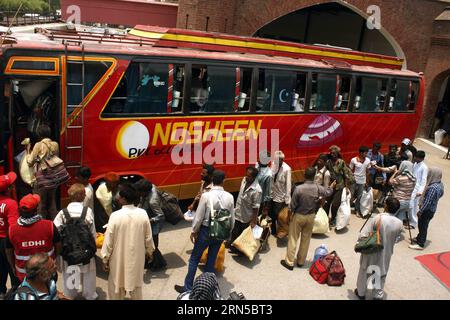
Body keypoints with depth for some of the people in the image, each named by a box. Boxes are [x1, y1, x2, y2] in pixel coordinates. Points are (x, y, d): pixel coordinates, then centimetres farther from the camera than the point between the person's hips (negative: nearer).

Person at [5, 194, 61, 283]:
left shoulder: (12, 230, -17)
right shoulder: (49, 226, -21)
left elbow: (9, 253, -2)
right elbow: (58, 246, -7)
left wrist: (14, 268, 17)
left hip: (23, 275, 1)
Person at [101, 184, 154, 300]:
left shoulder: (115, 216, -22)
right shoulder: (143, 214, -13)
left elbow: (109, 240, -14)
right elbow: (148, 237, -3)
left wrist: (105, 259, 0)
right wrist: (149, 251, 15)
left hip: (119, 258, -2)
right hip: (137, 257, 3)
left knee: (116, 285, 18)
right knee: (136, 283, 23)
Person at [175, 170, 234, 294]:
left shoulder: (206, 196, -20)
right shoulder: (229, 197, -9)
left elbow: (199, 217, -14)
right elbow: (232, 219, -1)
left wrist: (194, 231, 2)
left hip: (206, 231, -3)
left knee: (194, 259, 12)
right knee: (211, 260, 18)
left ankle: (188, 287, 21)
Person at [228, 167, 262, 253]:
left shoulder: (257, 190, -31)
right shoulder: (244, 180, -10)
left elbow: (256, 207, -23)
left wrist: (254, 221, -17)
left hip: (246, 217, -7)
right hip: (237, 213, 7)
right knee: (234, 233, 24)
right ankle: (234, 247, 47)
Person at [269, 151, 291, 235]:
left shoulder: (287, 169, -20)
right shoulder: (273, 164, -4)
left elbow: (288, 185, -17)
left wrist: (287, 200, -16)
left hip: (280, 197, -5)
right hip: (272, 195, 5)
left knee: (278, 216, 6)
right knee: (271, 215, 16)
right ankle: (273, 231, 36)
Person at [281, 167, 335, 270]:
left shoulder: (299, 188, -25)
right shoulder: (318, 188, -13)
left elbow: (293, 205, -16)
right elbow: (328, 193, 10)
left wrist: (290, 212, 4)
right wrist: (331, 187, 31)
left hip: (298, 216, -3)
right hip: (311, 216, 3)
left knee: (293, 239, 7)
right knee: (306, 239, 16)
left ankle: (289, 262, 13)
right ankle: (301, 261, 27)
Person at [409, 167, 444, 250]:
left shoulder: (433, 187, -29)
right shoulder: (439, 184, -1)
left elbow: (427, 201, -26)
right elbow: (440, 195, 14)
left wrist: (420, 211, -18)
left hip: (428, 210, -9)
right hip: (432, 209, 9)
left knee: (423, 226, 4)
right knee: (422, 225, 23)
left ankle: (420, 244, 14)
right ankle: (419, 238, 39)